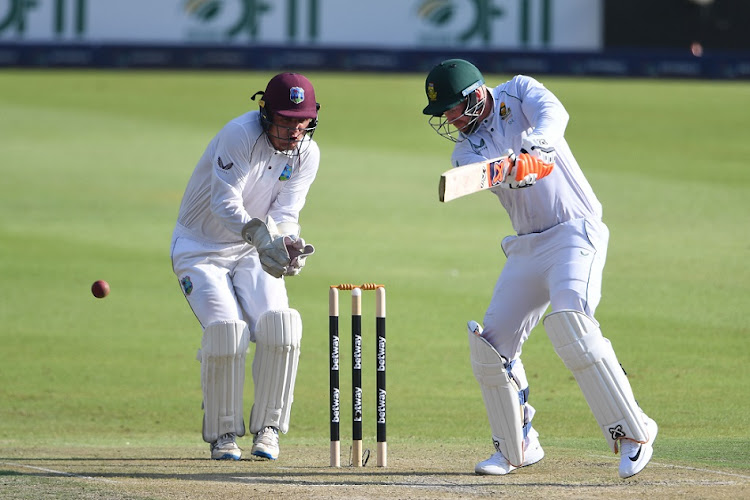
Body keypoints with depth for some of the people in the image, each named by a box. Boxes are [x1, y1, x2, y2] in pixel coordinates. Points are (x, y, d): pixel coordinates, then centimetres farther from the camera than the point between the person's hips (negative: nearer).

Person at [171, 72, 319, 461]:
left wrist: (286, 244, -35)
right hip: (200, 249, -4)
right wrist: (263, 237, -48)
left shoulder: (306, 154, -7)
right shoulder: (240, 135, -24)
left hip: (251, 253, 4)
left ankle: (267, 428, -4)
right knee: (226, 329, -24)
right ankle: (222, 434, -5)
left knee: (277, 324, -20)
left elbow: (284, 215, -12)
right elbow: (225, 204, -32)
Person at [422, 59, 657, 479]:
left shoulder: (518, 92, -1)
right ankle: (517, 447, 18)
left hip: (576, 232, -7)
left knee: (569, 320, -27)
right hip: (526, 248, 7)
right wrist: (512, 171, -39)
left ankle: (633, 432, -23)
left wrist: (537, 144, -46)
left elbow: (553, 113, -24)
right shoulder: (467, 148, 9)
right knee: (490, 344, 1)